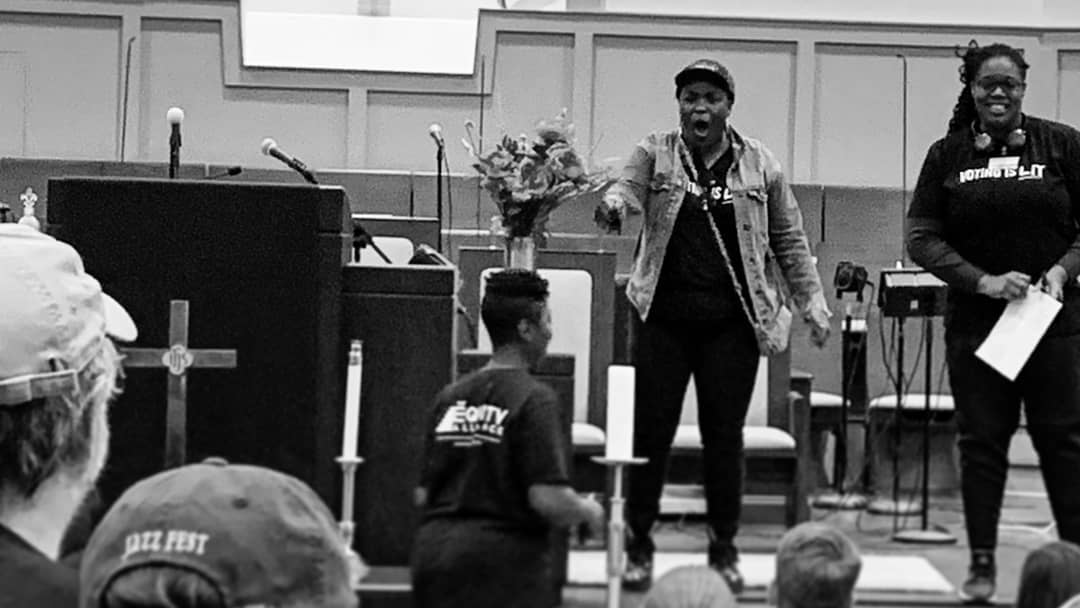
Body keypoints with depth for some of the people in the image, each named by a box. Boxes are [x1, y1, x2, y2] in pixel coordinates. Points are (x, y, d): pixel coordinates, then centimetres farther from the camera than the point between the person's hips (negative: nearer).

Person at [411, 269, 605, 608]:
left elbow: (423, 496, 12)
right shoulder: (534, 400, -9)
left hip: (433, 550, 6)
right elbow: (549, 500, -17)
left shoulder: (450, 397, 10)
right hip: (503, 558, -6)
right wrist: (589, 511, 3)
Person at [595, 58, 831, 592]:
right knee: (650, 429, 1)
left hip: (731, 322, 1)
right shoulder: (655, 153, 5)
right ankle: (639, 544, 15)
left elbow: (789, 240, 12)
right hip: (664, 317, 0)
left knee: (724, 433, 5)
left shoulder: (758, 164, 7)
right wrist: (612, 206, -37)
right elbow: (628, 190, -14)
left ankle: (724, 547, 18)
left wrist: (812, 301, 9)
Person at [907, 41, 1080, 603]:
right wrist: (984, 281, -12)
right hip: (975, 320, 1)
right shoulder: (947, 155, 3)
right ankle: (981, 562, 13)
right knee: (981, 441, 6)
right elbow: (922, 240, -1)